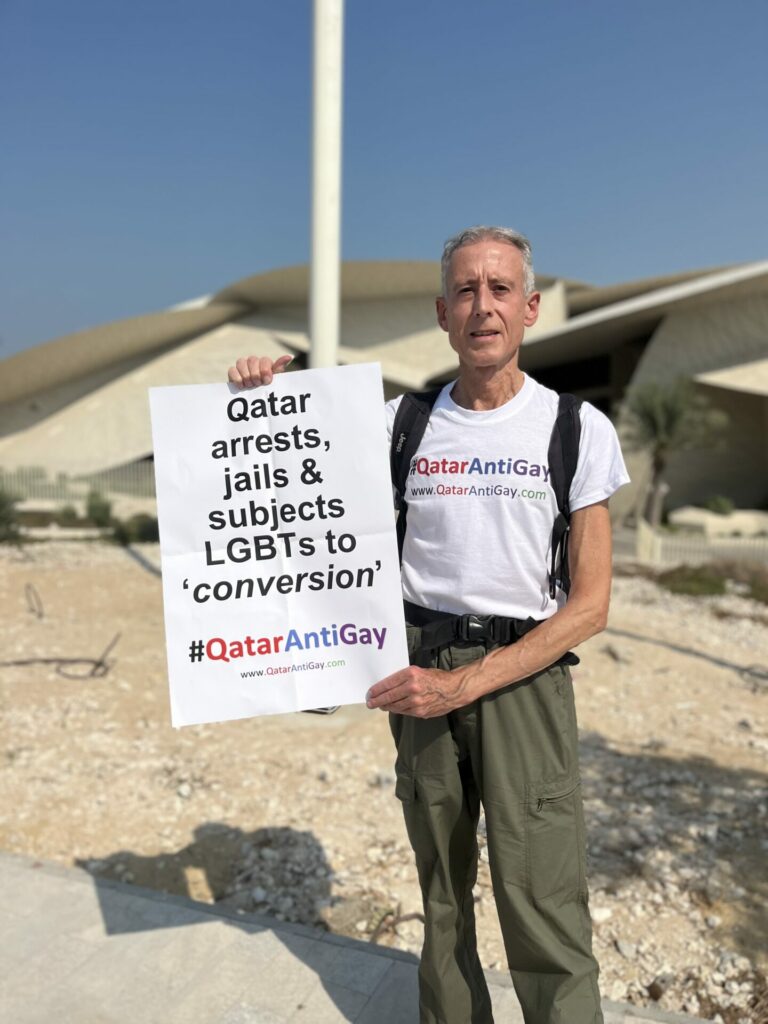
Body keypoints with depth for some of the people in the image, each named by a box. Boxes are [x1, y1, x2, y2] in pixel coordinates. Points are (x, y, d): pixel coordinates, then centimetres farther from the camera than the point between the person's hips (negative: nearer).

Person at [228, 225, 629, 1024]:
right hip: (418, 667, 2)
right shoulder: (401, 422, 1)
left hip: (523, 674, -2)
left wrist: (465, 683, -15)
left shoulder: (576, 428, -4)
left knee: (542, 915, -3)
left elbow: (590, 603, -6)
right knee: (441, 892, 16)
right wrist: (264, 400, -7)